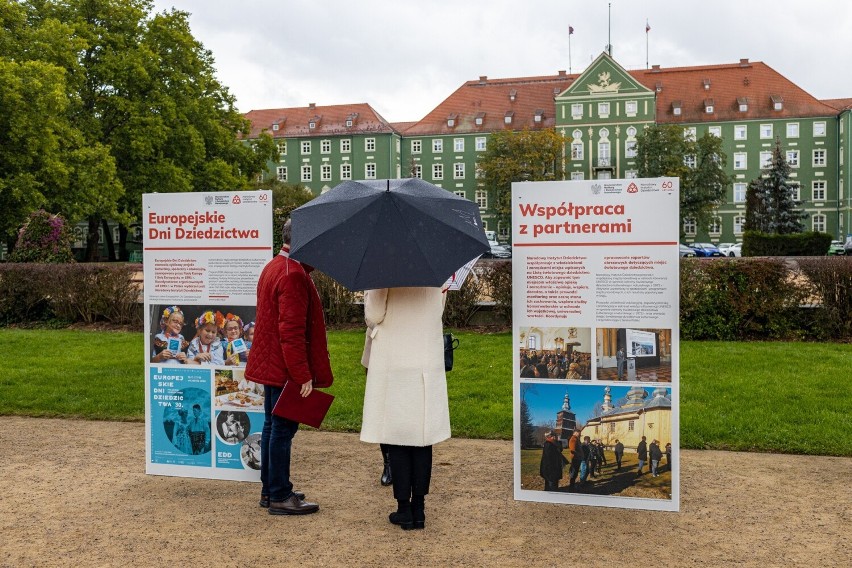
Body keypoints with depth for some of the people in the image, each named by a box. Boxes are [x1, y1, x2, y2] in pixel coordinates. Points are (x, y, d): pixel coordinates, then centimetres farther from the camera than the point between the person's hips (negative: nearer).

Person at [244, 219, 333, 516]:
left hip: (270, 365, 11)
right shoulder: (294, 275, -20)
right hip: (286, 369, -11)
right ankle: (280, 497, 8)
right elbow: (292, 332, -24)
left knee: (272, 426, 16)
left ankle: (269, 490, 27)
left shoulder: (273, 267, 14)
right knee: (283, 430, -2)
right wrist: (303, 376, -22)